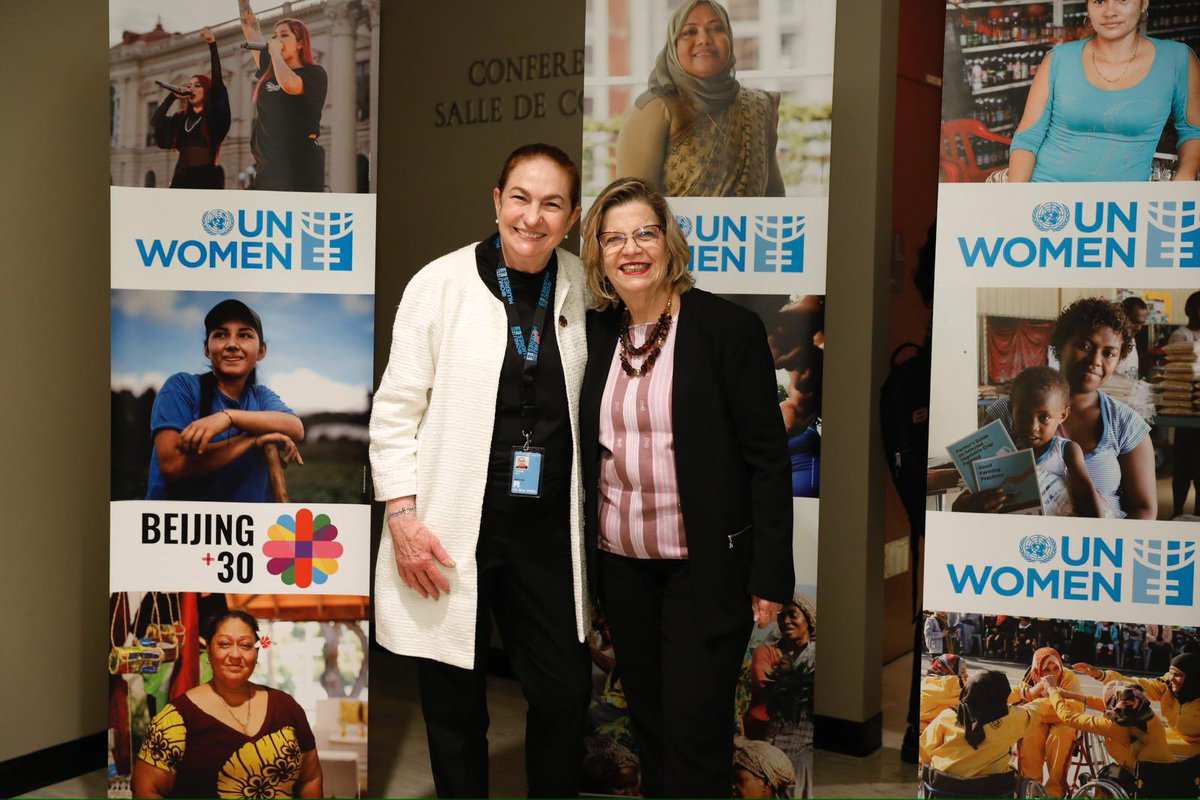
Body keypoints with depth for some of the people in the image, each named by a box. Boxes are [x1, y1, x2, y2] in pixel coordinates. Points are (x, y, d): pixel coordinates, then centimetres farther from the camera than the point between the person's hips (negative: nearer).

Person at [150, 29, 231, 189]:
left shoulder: (214, 115, 3)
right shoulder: (181, 118, 19)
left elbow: (217, 81, -7)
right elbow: (155, 122, 5)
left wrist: (212, 45, -11)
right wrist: (173, 96, 8)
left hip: (207, 177, -5)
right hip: (181, 176, 5)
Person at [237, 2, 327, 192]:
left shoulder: (315, 74, -1)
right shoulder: (269, 71, 18)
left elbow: (289, 85, -21)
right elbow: (250, 29, 23)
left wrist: (275, 52, -7)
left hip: (299, 166, -7)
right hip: (267, 167, 7)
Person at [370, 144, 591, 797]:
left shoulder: (579, 287, 4)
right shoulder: (441, 283, -6)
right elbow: (396, 409, -4)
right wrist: (401, 516, -11)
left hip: (545, 529, 3)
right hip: (451, 530, -3)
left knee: (565, 693, 7)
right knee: (455, 707, 10)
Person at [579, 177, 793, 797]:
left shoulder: (730, 328, -10)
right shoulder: (597, 333, 5)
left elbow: (768, 458, -10)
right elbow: (589, 450, 12)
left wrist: (770, 576, -12)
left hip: (704, 566, -5)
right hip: (621, 562, 5)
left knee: (694, 729, 0)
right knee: (647, 716, 17)